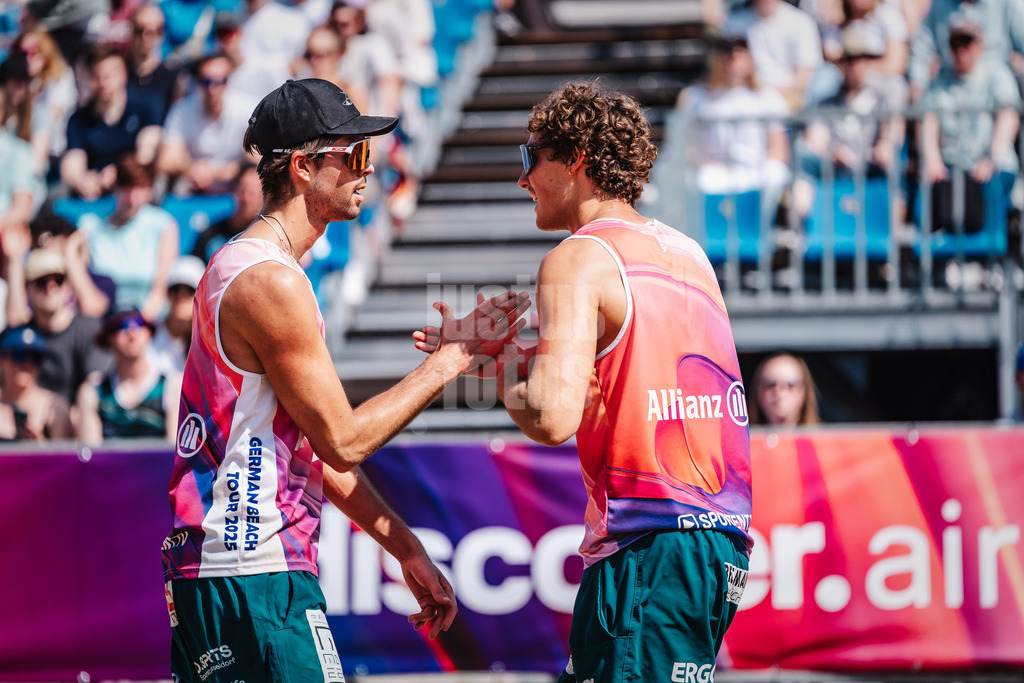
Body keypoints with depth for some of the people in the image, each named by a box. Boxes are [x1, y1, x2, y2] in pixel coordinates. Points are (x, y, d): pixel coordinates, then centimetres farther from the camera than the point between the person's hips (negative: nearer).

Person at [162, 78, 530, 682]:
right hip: (257, 578, -11)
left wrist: (406, 548, 19)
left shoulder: (240, 265, 18)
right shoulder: (273, 282, -15)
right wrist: (452, 359, -7)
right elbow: (343, 441, -14)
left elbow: (316, 449, 20)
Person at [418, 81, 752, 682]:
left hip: (649, 551, -9)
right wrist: (493, 351, 25)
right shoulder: (688, 254, 18)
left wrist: (509, 378, 2)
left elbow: (554, 418, -19)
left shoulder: (579, 260, -8)